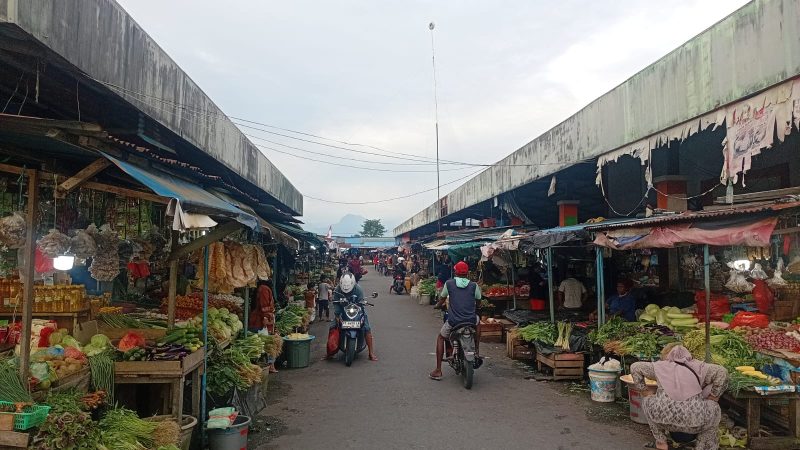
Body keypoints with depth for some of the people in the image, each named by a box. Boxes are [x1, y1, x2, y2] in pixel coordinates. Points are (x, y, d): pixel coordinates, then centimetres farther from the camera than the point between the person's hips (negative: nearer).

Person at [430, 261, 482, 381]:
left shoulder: (449, 283, 1)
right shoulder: (474, 285, 3)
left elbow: (442, 299, 15)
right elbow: (478, 301, 15)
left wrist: (438, 305, 37)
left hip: (453, 321, -1)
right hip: (471, 320, 1)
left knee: (440, 338, 23)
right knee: (478, 320, 37)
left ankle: (438, 370, 16)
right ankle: (476, 352, 31)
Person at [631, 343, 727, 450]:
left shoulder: (660, 366, 17)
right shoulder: (698, 366, 17)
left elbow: (635, 367, 21)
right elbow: (722, 372, 8)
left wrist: (644, 391, 25)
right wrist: (713, 397, 16)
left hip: (664, 418, 0)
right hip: (694, 421, 0)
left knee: (647, 401, 32)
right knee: (714, 408, 32)